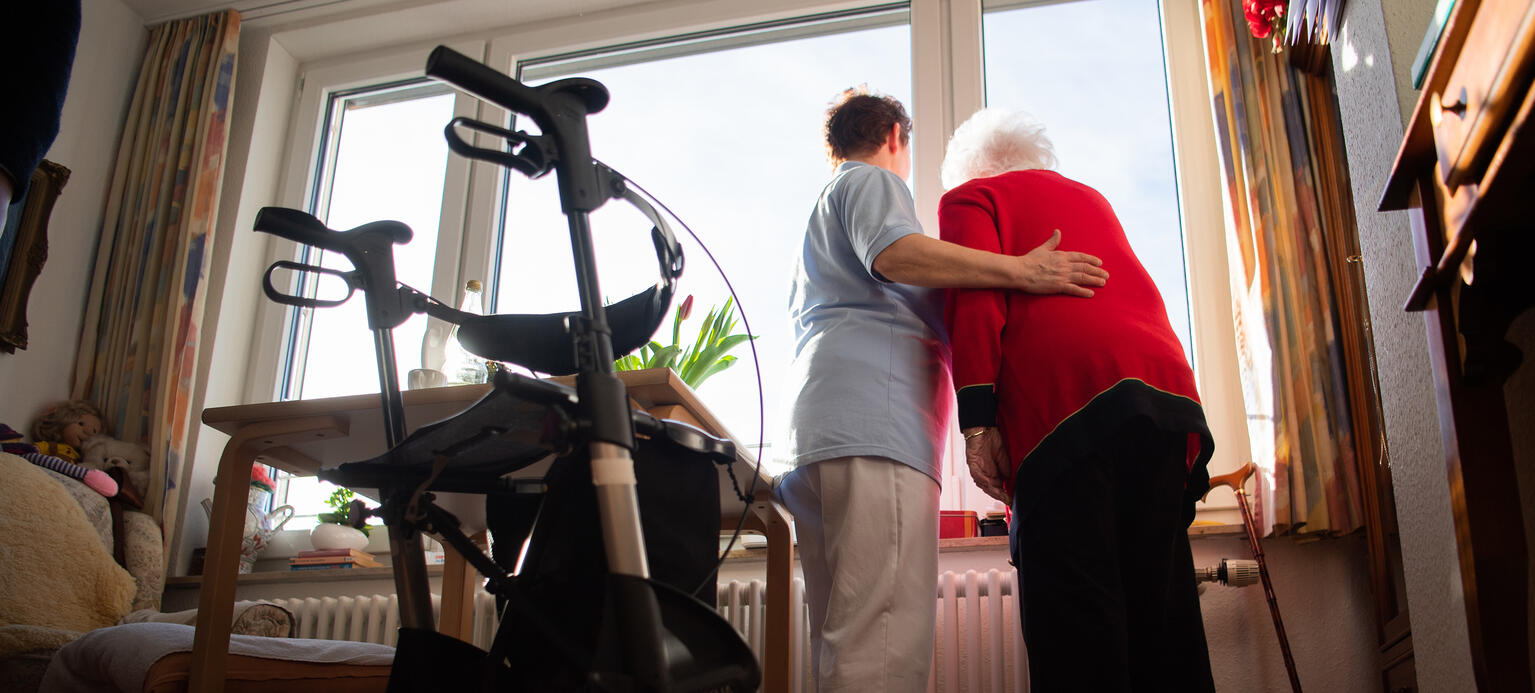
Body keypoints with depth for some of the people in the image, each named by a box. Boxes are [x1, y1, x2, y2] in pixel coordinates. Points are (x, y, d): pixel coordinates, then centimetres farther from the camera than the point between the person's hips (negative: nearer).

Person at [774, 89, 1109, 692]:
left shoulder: (821, 213, 39)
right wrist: (1023, 271, -13)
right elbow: (894, 253, -11)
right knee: (888, 642, -21)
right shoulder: (874, 180, 10)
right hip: (875, 424, -10)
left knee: (843, 640, 3)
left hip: (815, 432, 10)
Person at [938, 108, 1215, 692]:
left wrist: (977, 420, -9)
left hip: (1064, 401, -6)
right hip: (1168, 387, 6)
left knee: (1072, 613, -9)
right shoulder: (1090, 199, 35)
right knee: (1159, 601, 6)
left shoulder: (970, 197, 14)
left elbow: (974, 300, -3)